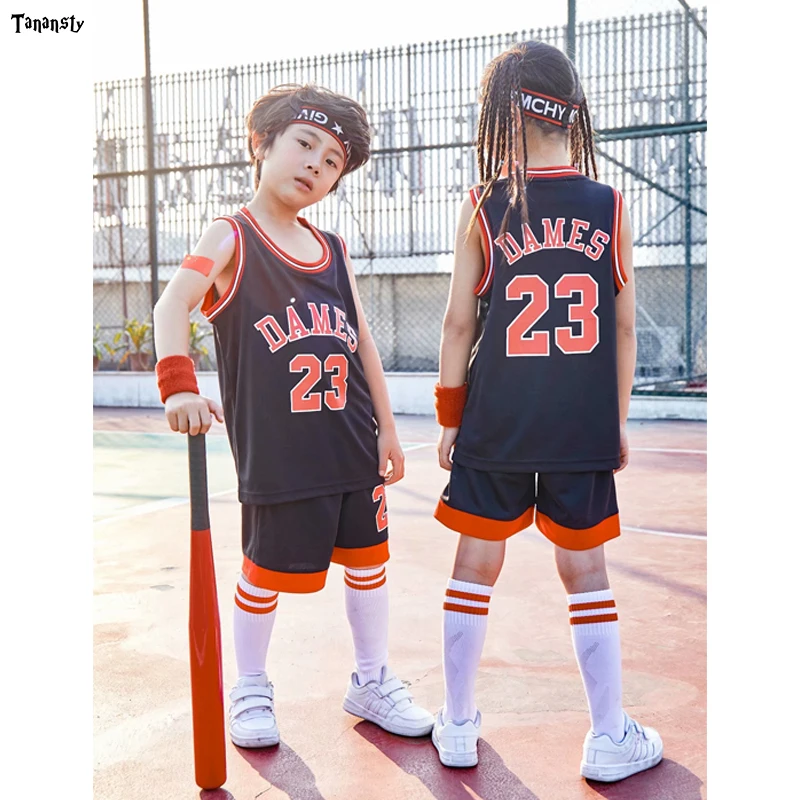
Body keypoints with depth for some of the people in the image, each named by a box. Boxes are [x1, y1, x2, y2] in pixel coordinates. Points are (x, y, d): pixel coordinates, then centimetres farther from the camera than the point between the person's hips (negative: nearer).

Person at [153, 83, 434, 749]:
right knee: (269, 568, 5)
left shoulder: (334, 252, 12)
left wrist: (386, 428, 15)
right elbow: (173, 305, -19)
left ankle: (372, 682, 32)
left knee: (367, 559, 13)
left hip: (353, 446, 6)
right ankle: (251, 690, 29)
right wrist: (179, 386, -35)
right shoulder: (232, 238, -3)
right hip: (276, 452, -5)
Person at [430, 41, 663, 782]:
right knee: (584, 570, 10)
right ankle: (610, 737, 19)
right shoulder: (610, 207, 1)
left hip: (495, 424, -1)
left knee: (476, 563, 11)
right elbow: (623, 327, 4)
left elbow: (459, 322, -2)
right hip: (582, 429, 1)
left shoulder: (483, 207, -4)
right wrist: (618, 420, 14)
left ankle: (458, 726, 22)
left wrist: (448, 417, 7)